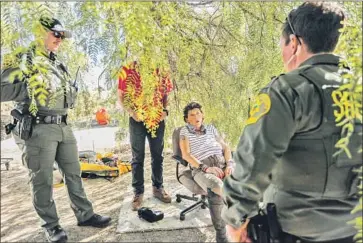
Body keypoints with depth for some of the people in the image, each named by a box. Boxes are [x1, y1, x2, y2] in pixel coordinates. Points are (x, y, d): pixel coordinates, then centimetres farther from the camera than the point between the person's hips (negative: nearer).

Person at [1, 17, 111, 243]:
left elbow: (69, 94, 29)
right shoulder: (23, 60, -3)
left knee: (74, 174, 11)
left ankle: (85, 215, 24)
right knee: (43, 180, 4)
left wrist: (71, 91, 8)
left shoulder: (59, 65, 19)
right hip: (39, 129, -7)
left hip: (64, 127, 7)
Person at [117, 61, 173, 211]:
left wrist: (165, 110, -4)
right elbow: (120, 97, -1)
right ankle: (138, 192, 18)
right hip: (137, 120, -2)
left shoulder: (161, 71, 5)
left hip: (158, 119, 3)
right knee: (138, 158, 5)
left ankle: (158, 188, 27)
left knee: (157, 156, 12)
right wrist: (132, 112, -14)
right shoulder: (127, 70, -3)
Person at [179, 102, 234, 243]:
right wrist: (206, 168, -13)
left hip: (222, 163, 4)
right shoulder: (185, 131, 15)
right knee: (216, 186, -38)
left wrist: (229, 164, -3)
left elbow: (225, 147, 19)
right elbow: (186, 155, 1)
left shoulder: (211, 128, 25)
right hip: (201, 168, -3)